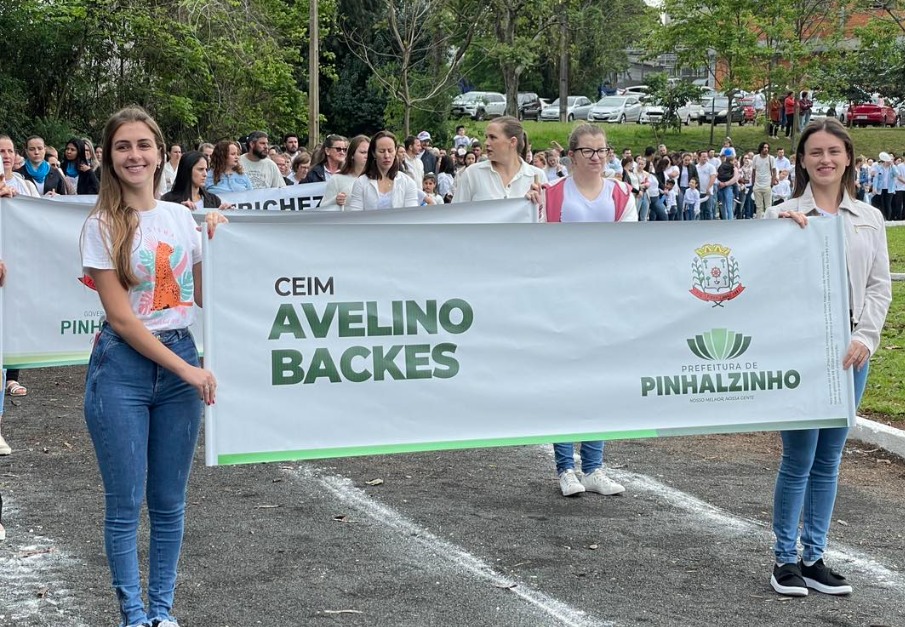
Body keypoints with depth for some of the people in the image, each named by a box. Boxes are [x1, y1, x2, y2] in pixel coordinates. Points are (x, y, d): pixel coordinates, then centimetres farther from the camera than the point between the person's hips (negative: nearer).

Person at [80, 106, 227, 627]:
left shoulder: (183, 218, 7)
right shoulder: (103, 226, -5)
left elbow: (205, 296, 12)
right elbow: (120, 316, -10)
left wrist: (217, 242, 0)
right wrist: (186, 370, -12)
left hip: (183, 360, 4)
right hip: (123, 366, -4)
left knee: (170, 502, 10)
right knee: (126, 504, 1)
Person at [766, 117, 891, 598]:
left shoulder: (869, 219, 9)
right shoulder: (783, 216, -2)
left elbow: (879, 285, 8)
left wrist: (865, 338, -5)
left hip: (850, 354, 4)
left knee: (829, 460, 9)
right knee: (798, 459, -2)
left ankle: (813, 557, 18)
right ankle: (785, 559, 10)